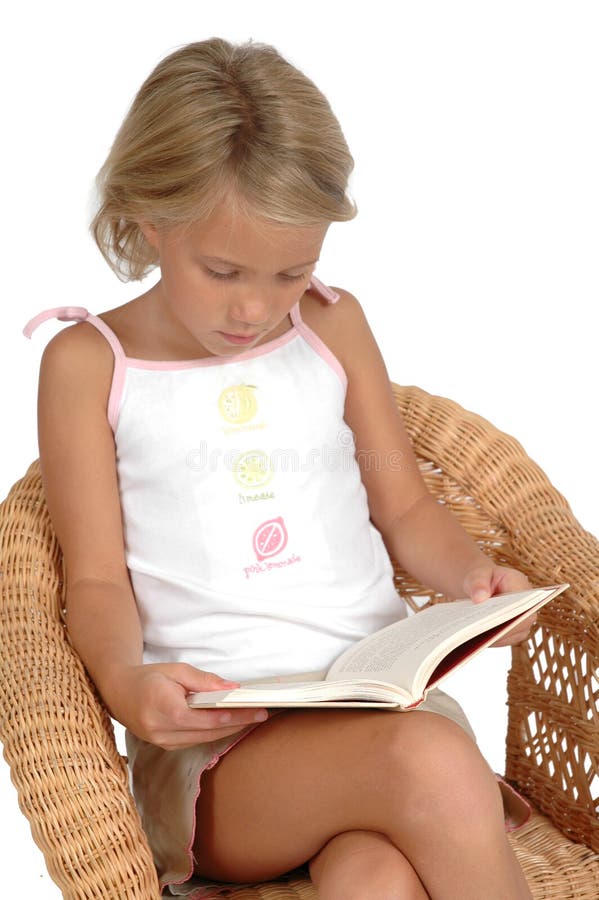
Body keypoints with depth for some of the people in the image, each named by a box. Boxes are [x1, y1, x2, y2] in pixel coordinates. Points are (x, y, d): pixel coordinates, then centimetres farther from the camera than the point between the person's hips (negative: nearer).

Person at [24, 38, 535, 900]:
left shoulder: (335, 327, 13)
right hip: (211, 743, -2)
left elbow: (405, 508, 18)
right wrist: (124, 681, -19)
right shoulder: (88, 363, 4)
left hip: (379, 697, 2)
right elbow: (98, 577, 1)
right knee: (434, 766, -31)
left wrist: (471, 571, -3)